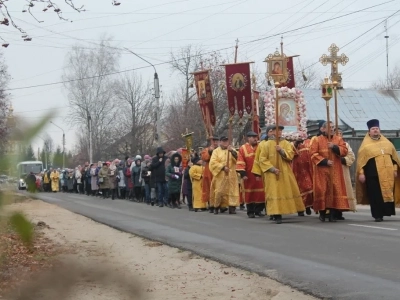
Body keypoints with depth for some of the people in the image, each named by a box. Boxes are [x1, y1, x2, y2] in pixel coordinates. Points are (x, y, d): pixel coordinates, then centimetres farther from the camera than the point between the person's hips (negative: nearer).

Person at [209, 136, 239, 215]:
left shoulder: (231, 150, 11)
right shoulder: (216, 151, 5)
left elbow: (237, 157, -8)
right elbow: (213, 162, -7)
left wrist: (232, 151, -26)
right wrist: (223, 167, -16)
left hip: (231, 175, 2)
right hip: (220, 175, -1)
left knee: (231, 190, -6)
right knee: (219, 191, -2)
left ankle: (232, 207, -8)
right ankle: (216, 207, 10)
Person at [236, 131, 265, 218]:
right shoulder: (243, 149, 0)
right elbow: (240, 162, -4)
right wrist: (242, 173, -12)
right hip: (249, 175, -2)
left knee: (260, 192, 0)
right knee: (249, 193, 3)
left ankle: (258, 210, 12)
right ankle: (250, 212, 10)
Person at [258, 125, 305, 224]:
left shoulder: (286, 143, 9)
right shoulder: (267, 144, 1)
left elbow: (290, 155, -4)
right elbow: (262, 159, -4)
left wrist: (281, 151, -20)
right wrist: (272, 168, -14)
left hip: (285, 173, 3)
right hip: (272, 174, -2)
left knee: (288, 191, 5)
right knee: (275, 192, -8)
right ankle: (277, 215, -10)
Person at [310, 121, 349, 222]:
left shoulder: (338, 139, 12)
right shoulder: (317, 140, 3)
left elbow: (344, 151, 1)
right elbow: (313, 154, -6)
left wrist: (334, 147, -14)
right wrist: (325, 161, -16)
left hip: (335, 171, 2)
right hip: (322, 170, -2)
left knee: (335, 190, -4)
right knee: (322, 191, -4)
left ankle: (333, 214, -1)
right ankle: (322, 213, 5)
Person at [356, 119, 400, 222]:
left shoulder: (387, 142, 12)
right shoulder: (365, 145, 0)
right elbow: (360, 160, -3)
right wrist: (361, 173, -9)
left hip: (387, 174, 4)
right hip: (373, 175, -4)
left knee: (388, 193, 5)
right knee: (376, 196, -3)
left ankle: (387, 212, 14)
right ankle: (378, 215, 2)